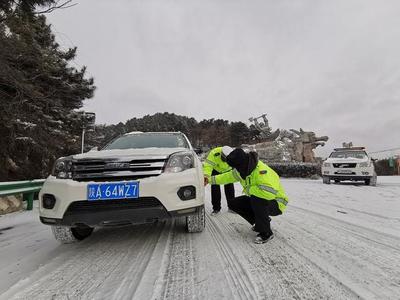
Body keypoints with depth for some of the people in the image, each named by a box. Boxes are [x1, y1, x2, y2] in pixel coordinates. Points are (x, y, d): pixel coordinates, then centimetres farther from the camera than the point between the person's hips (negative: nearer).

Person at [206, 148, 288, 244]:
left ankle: (266, 233, -15)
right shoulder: (243, 169, -7)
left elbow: (270, 192, -47)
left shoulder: (261, 171, -34)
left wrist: (248, 189, -31)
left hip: (276, 203, -8)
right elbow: (228, 177, 8)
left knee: (256, 197, -37)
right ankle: (261, 221, 13)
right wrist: (210, 179, 5)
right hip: (257, 200, 8)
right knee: (234, 204, -3)